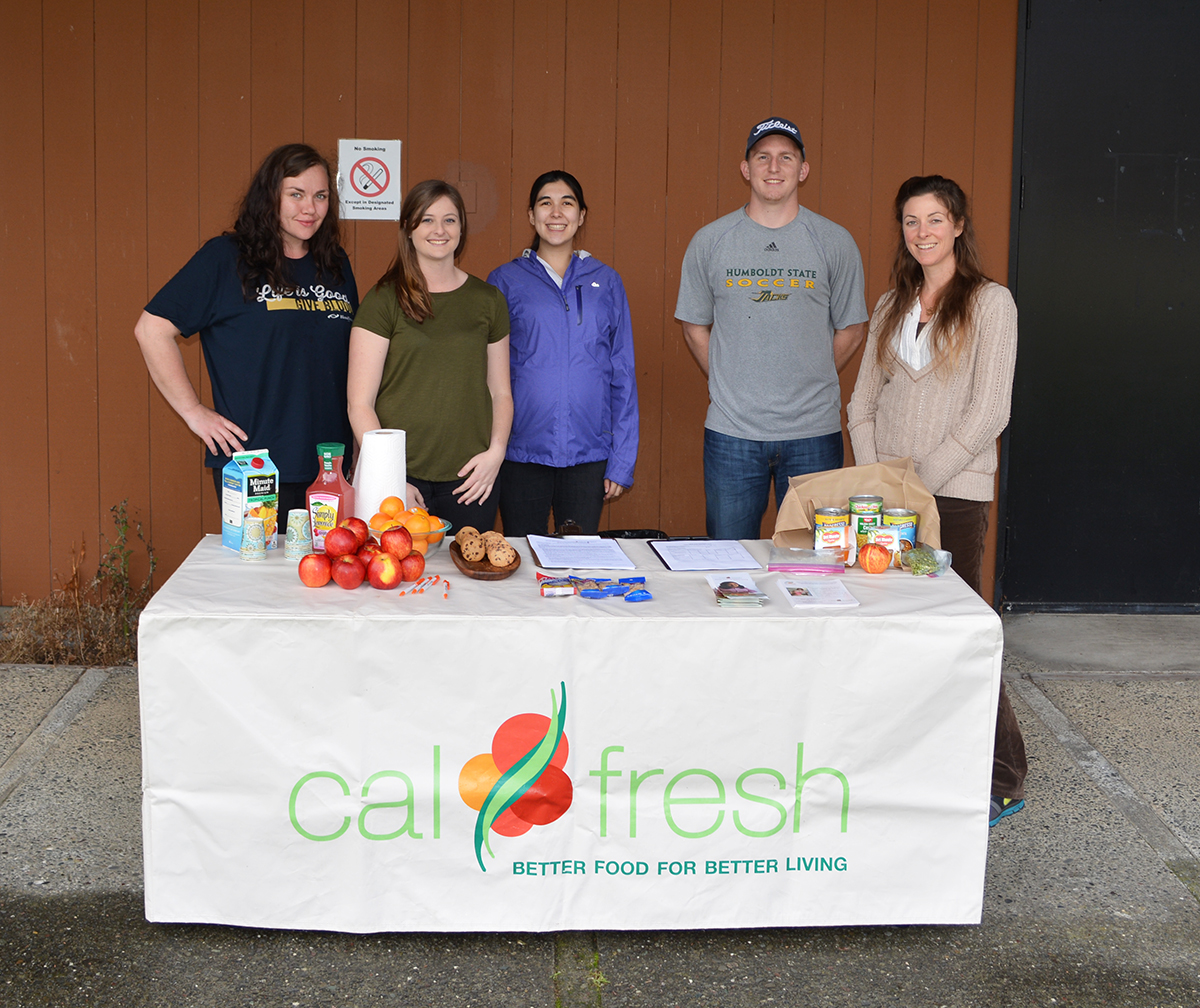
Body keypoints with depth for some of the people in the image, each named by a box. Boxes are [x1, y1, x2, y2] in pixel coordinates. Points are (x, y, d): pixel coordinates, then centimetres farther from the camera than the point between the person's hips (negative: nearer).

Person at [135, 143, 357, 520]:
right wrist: (193, 411, -8)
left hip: (331, 466, 5)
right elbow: (152, 329, -5)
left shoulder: (336, 266, 13)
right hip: (252, 467, -5)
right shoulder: (224, 259, -3)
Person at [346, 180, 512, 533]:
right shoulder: (384, 300, 0)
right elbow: (359, 403, -3)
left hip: (469, 479, 3)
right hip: (400, 476, -3)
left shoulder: (488, 300, 11)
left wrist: (495, 452, -2)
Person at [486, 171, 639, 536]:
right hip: (522, 452, -1)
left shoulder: (606, 282, 8)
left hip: (588, 453, 1)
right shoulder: (505, 281, 5)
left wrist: (622, 462, 2)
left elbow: (623, 375, 8)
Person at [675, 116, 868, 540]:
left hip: (813, 431, 0)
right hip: (731, 431, 0)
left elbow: (851, 330, 10)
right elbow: (695, 327, 12)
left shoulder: (835, 243, 2)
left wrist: (808, 386, 7)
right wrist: (726, 388, 8)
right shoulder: (709, 242, 4)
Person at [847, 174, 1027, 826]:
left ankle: (1003, 781, 5)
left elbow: (988, 413, -9)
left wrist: (920, 482, -13)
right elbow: (863, 403, 13)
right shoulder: (892, 307, 14)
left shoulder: (989, 303, -2)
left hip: (953, 494, -5)